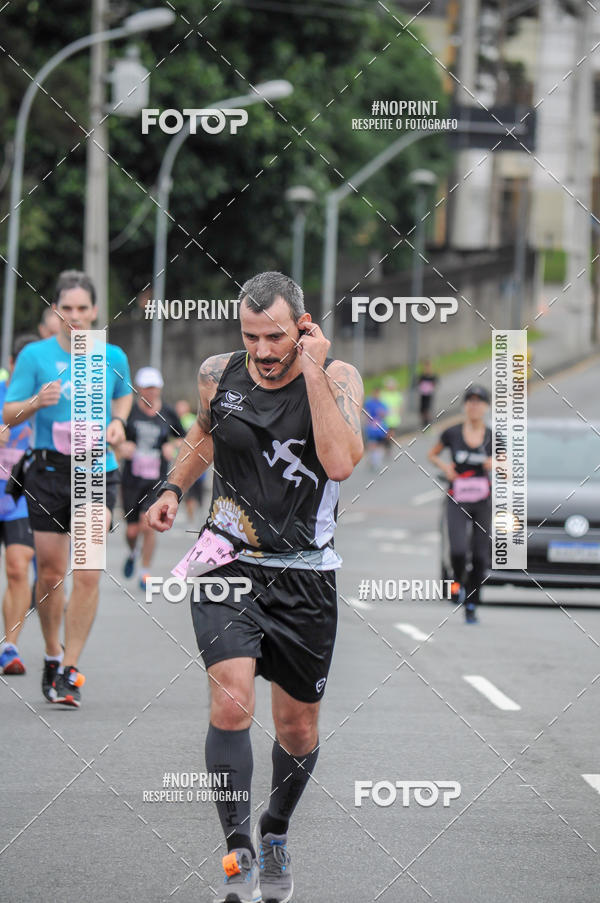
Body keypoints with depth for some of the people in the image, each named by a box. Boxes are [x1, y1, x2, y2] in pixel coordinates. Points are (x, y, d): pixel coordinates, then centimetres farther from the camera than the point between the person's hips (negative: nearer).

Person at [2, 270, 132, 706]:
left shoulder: (113, 357, 4)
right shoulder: (35, 355, -1)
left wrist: (118, 421, 5)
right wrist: (37, 402, -21)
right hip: (48, 472, 0)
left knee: (88, 575, -11)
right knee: (50, 574, 6)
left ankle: (69, 670, -8)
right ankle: (53, 654, 28)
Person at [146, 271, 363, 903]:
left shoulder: (336, 377, -9)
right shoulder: (218, 375, 0)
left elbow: (341, 462, -26)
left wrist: (312, 373, -24)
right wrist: (175, 487, 11)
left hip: (304, 576, 0)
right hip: (228, 566, 0)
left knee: (298, 727, 11)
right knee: (230, 704, -21)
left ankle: (275, 833, 38)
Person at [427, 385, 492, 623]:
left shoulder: (492, 437, 1)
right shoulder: (452, 433, -1)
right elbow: (432, 454, 16)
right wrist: (444, 467, -3)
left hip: (483, 503, 1)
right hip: (457, 502, -1)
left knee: (481, 556, 1)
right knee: (458, 549, -20)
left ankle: (471, 605, 15)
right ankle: (458, 581, 12)